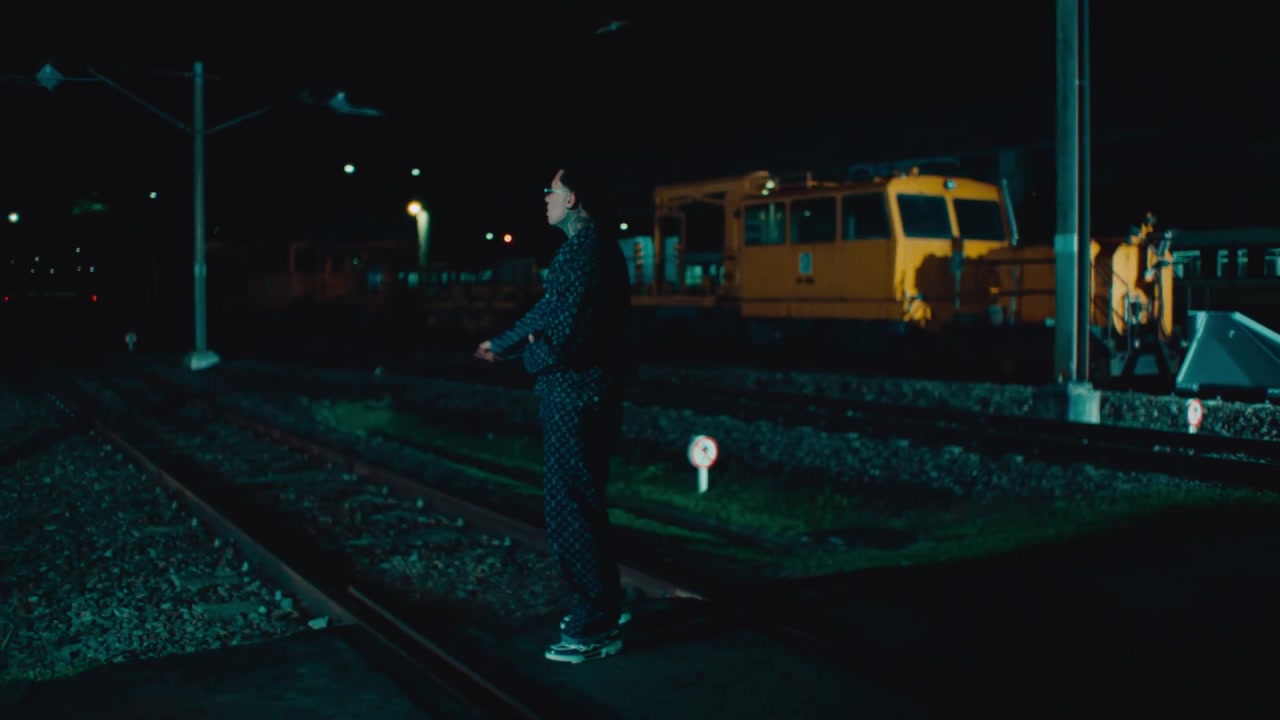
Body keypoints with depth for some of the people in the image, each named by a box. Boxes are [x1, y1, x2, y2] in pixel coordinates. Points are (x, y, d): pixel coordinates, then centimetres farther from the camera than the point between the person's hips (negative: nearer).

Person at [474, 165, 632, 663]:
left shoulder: (582, 252, -17)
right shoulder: (600, 250, 16)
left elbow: (567, 331, -24)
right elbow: (549, 313, 23)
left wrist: (534, 359, -4)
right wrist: (502, 345, 29)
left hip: (574, 401, -10)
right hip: (587, 398, 10)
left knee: (570, 512, -3)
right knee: (581, 508, 19)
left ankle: (595, 630, 5)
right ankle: (603, 608, 30)